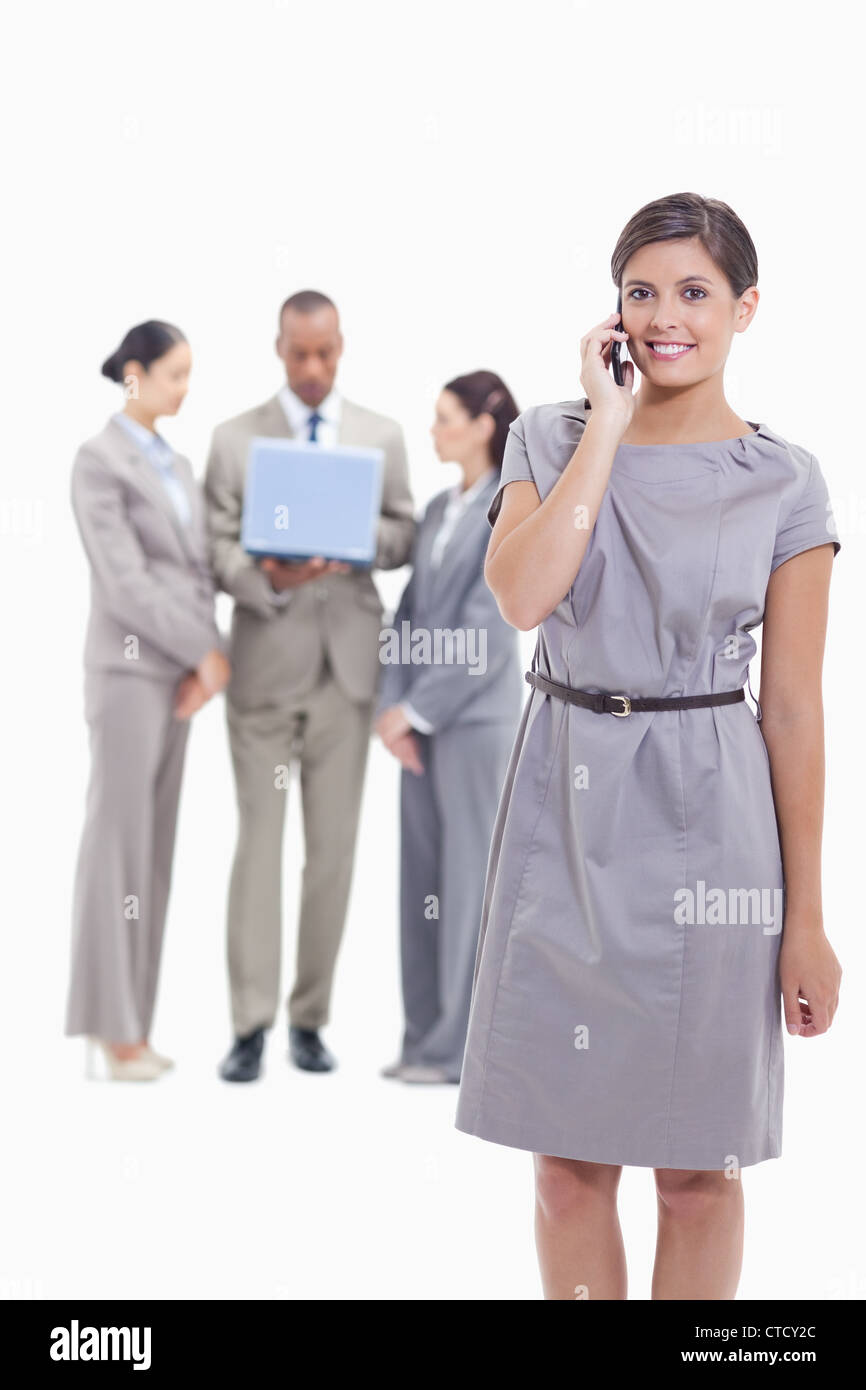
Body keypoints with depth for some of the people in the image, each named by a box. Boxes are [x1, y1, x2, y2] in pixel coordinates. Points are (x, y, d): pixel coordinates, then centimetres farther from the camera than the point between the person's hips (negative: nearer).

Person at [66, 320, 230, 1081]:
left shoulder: (179, 466, 17)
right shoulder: (99, 460, -6)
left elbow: (199, 571, 12)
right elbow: (124, 580, -14)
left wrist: (206, 659, -2)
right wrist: (206, 651, -12)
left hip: (181, 672, 8)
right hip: (129, 668, -8)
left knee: (154, 849, 8)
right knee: (118, 843, -5)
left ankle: (132, 1028, 12)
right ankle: (109, 1033, 0)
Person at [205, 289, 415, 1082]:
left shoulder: (382, 437, 10)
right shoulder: (235, 439, 4)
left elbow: (406, 535, 9)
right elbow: (218, 548, -1)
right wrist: (268, 579, -21)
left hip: (348, 663, 2)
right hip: (267, 661, -2)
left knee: (334, 847, 4)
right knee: (259, 841, -4)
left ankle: (311, 1019, 12)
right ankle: (251, 1026, -2)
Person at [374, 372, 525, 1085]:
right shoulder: (440, 508, 13)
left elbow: (486, 631, -14)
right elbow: (411, 610, 12)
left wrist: (418, 707, -12)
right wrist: (394, 705, 1)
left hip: (477, 714, -7)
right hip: (422, 718, 7)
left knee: (468, 874, -2)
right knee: (423, 873, 9)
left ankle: (463, 1045, 5)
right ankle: (427, 1036, 17)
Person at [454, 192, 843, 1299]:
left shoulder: (783, 483, -1)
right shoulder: (552, 440, 3)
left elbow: (792, 710, -2)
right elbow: (520, 596, -17)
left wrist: (806, 918, -3)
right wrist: (610, 424, -11)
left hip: (706, 824, -1)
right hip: (565, 814, 2)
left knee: (698, 1167, 8)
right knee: (569, 1156, 10)